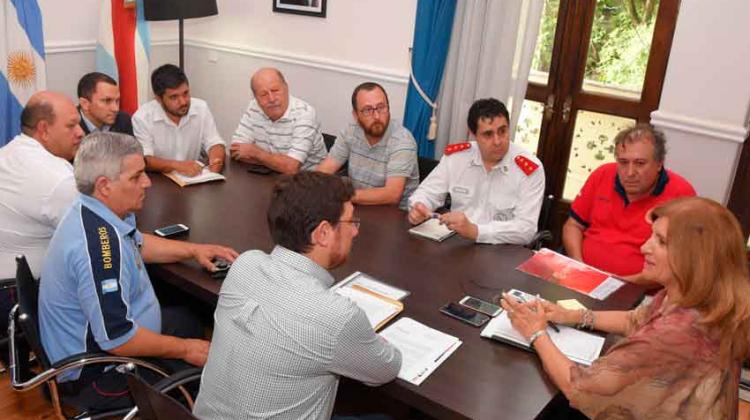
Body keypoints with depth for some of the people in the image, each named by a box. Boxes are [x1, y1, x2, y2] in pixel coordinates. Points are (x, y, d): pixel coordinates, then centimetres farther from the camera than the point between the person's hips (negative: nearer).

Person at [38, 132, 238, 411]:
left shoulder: (96, 211, -3)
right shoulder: (99, 243, -34)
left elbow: (137, 243, 20)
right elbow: (118, 340, -32)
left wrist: (194, 250, 8)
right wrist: (184, 350, -17)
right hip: (95, 374, -10)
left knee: (186, 321, 25)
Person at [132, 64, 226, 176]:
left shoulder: (201, 108, -1)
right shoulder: (142, 117, -12)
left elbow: (215, 143, -1)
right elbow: (143, 160, -18)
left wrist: (216, 159, -23)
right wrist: (176, 165, -34)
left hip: (195, 177, 3)